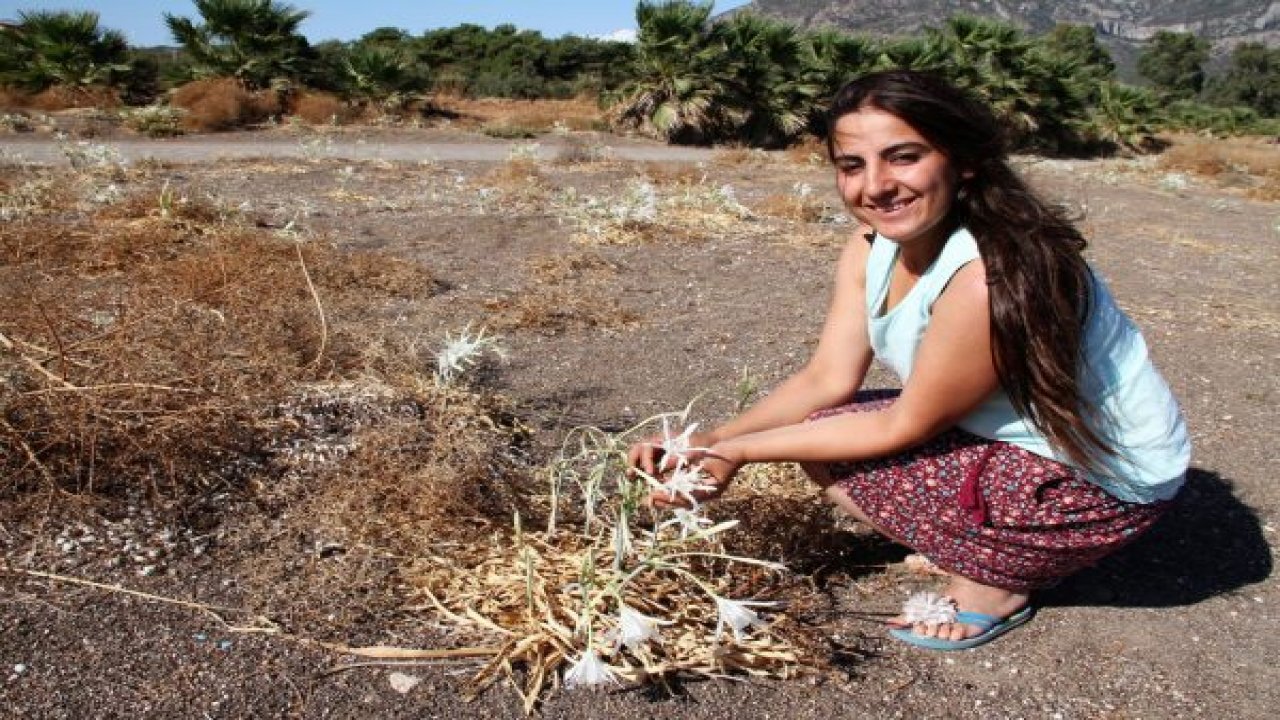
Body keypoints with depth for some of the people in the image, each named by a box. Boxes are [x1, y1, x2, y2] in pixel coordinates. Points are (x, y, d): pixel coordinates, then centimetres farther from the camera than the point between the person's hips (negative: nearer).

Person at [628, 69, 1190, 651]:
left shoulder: (991, 276, -33)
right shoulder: (872, 247, -7)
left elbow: (904, 427, -24)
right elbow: (827, 379, -8)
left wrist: (741, 452, -22)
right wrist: (713, 440, -21)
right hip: (1016, 437, 8)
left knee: (833, 451, -17)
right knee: (821, 427, -3)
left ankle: (993, 587, 1)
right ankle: (973, 552, 10)